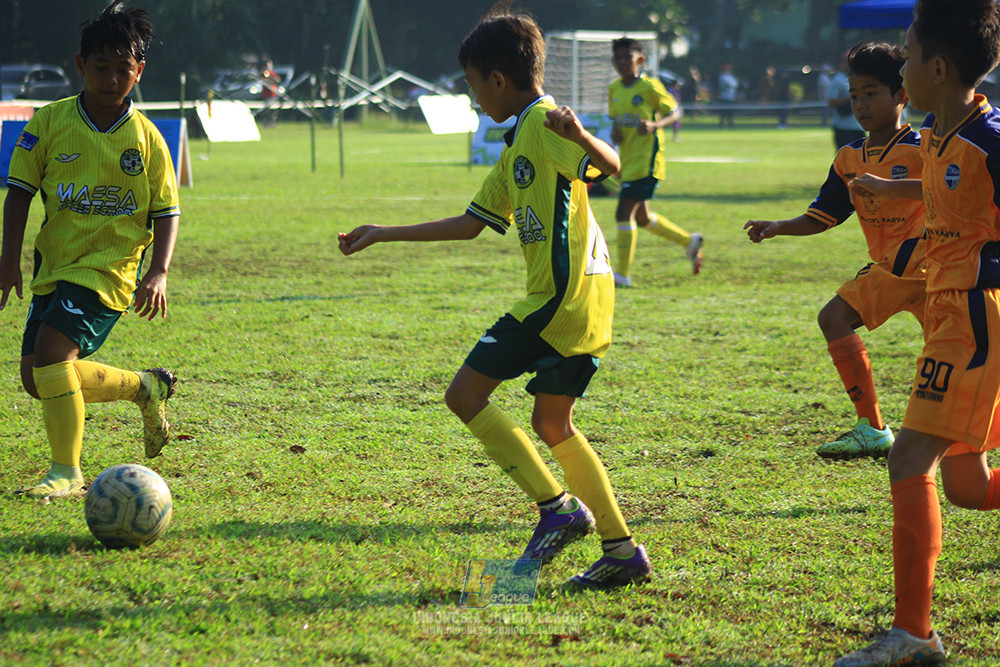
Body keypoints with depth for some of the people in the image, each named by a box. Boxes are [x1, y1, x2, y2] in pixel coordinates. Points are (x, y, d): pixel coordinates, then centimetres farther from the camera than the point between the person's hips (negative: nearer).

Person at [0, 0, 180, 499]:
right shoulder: (50, 122, -1)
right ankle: (144, 387, 28)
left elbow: (166, 213, -1)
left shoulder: (145, 137, -4)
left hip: (111, 266, -5)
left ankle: (67, 472, -13)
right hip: (55, 264, 5)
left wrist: (158, 273, -15)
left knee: (52, 349, -24)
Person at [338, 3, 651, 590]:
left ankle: (557, 507, -9)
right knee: (552, 424, 14)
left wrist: (580, 135, -44)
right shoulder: (519, 142, 22)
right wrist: (384, 235, 30)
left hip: (564, 293, -10)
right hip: (584, 298, 10)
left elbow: (611, 166, -23)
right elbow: (471, 223, 27)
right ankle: (623, 550, 12)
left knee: (467, 394, -6)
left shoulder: (544, 123, -7)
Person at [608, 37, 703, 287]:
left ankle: (623, 274, -8)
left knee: (624, 212, -13)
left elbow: (674, 113, -5)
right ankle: (690, 242, 35)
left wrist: (654, 125, -23)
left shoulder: (650, 86, -10)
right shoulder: (614, 89, 9)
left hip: (646, 159, -8)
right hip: (627, 160, 8)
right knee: (641, 217, 16)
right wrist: (615, 132, -2)